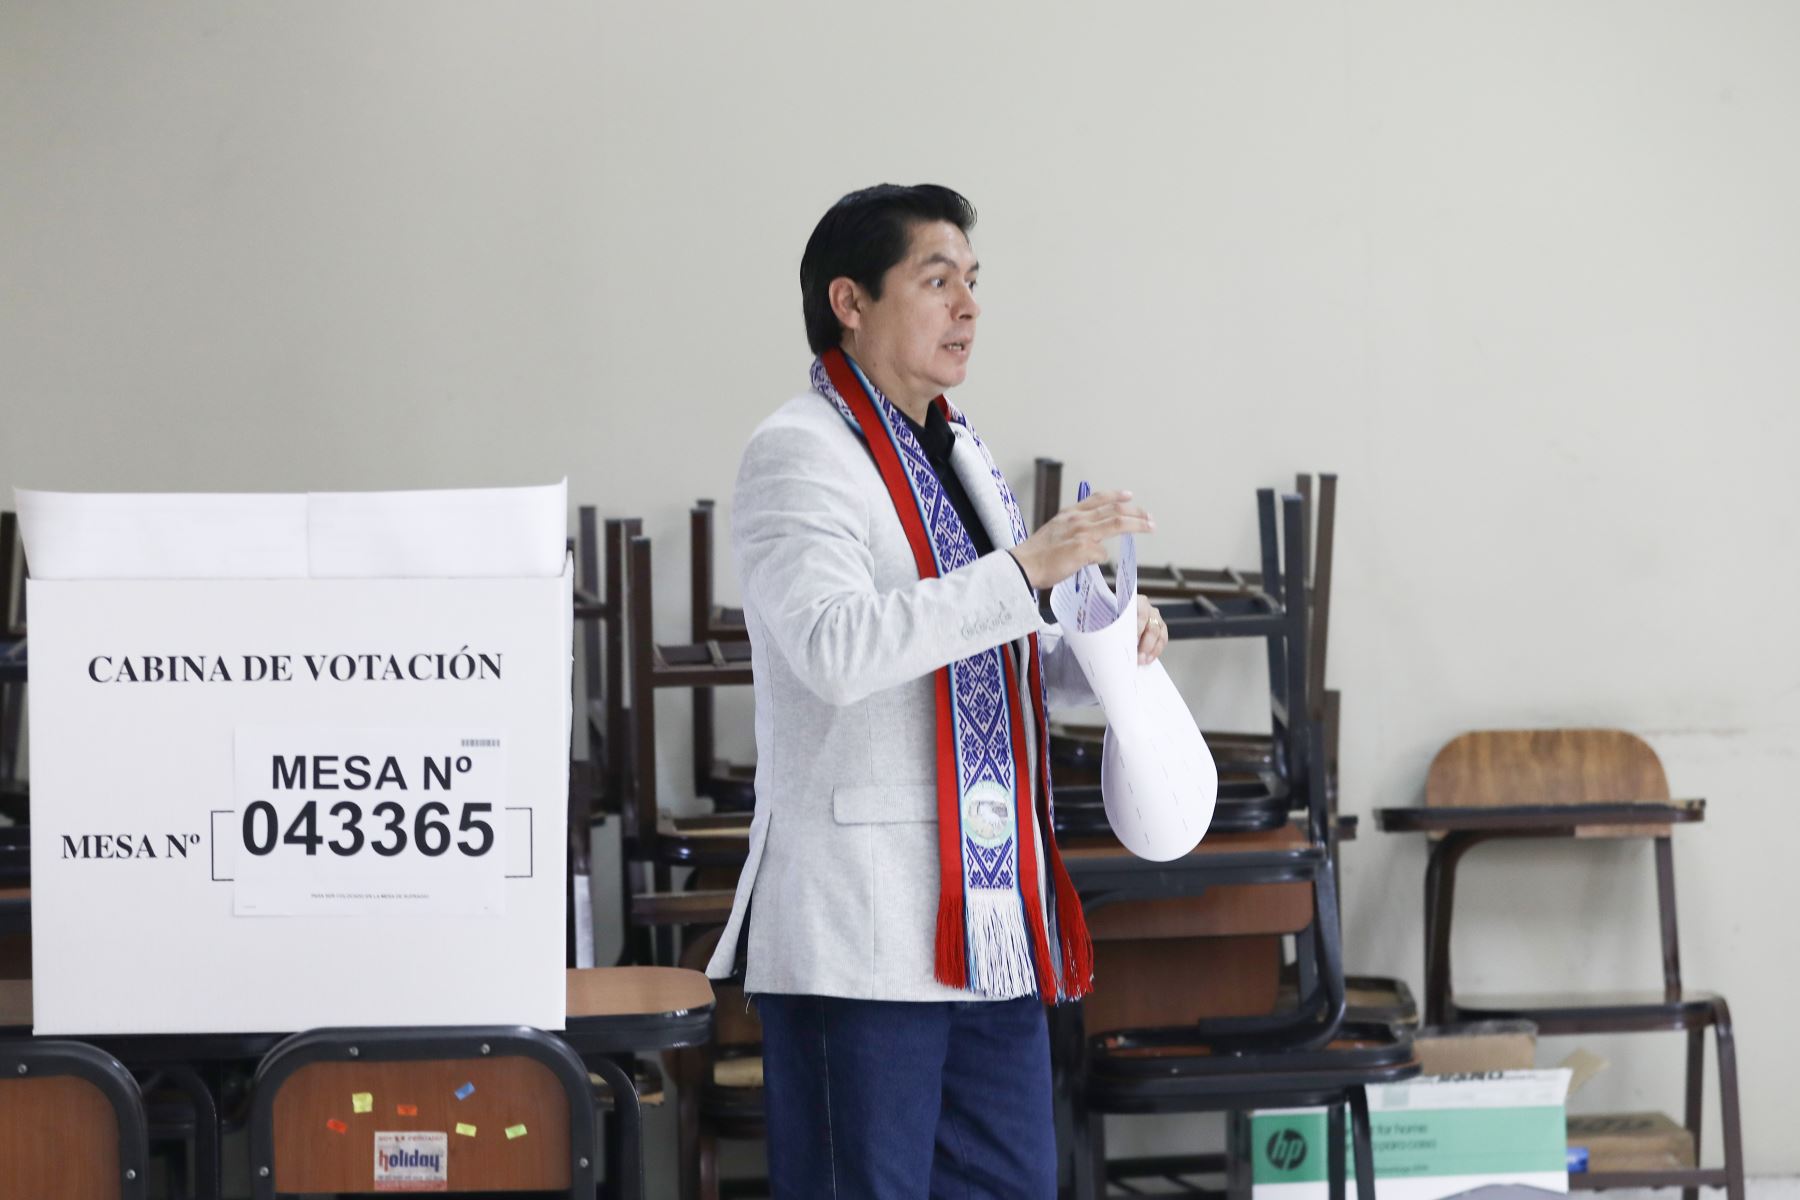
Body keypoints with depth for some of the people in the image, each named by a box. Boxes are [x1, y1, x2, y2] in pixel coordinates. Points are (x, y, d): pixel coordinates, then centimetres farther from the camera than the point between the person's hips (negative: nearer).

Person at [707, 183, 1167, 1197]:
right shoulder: (799, 453, -8)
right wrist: (1026, 569, -25)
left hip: (997, 920, 9)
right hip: (862, 923, -9)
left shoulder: (965, 455, 20)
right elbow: (835, 648, -25)